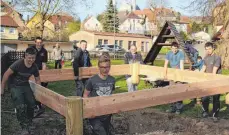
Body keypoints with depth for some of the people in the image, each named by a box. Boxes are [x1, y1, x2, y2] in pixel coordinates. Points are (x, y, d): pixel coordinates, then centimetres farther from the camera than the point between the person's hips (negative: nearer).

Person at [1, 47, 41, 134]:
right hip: (15, 86, -5)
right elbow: (6, 74, -17)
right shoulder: (18, 64, -25)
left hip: (25, 85, 5)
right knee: (21, 106, -20)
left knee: (32, 104, 1)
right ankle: (25, 128, -8)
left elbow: (37, 80, 7)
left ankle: (28, 124, 23)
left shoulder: (34, 67, -10)